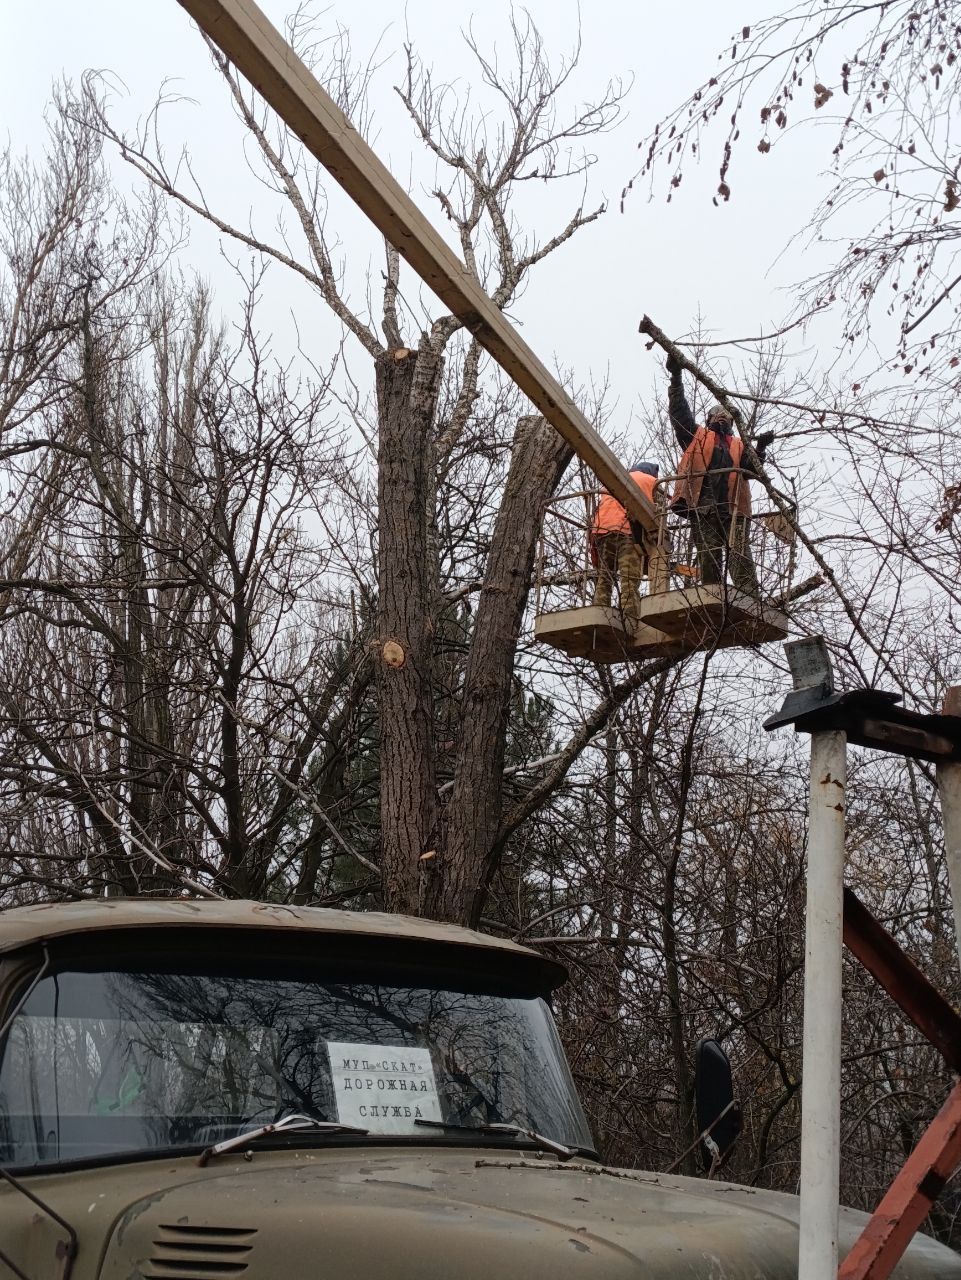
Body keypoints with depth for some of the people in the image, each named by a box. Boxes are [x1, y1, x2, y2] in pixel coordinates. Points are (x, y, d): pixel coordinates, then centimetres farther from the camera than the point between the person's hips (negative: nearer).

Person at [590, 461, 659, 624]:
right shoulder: (650, 480, 19)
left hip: (602, 529, 4)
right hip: (629, 531, -4)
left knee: (603, 579, 3)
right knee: (630, 580, -13)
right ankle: (630, 621, -27)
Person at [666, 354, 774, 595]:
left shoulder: (739, 445, 28)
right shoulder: (696, 435, 24)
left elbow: (750, 469, 13)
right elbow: (678, 410, 16)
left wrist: (759, 449, -5)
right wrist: (676, 377, 10)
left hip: (732, 507, 1)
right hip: (702, 505, -1)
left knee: (739, 553, -12)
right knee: (708, 554, -6)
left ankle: (750, 596, -22)